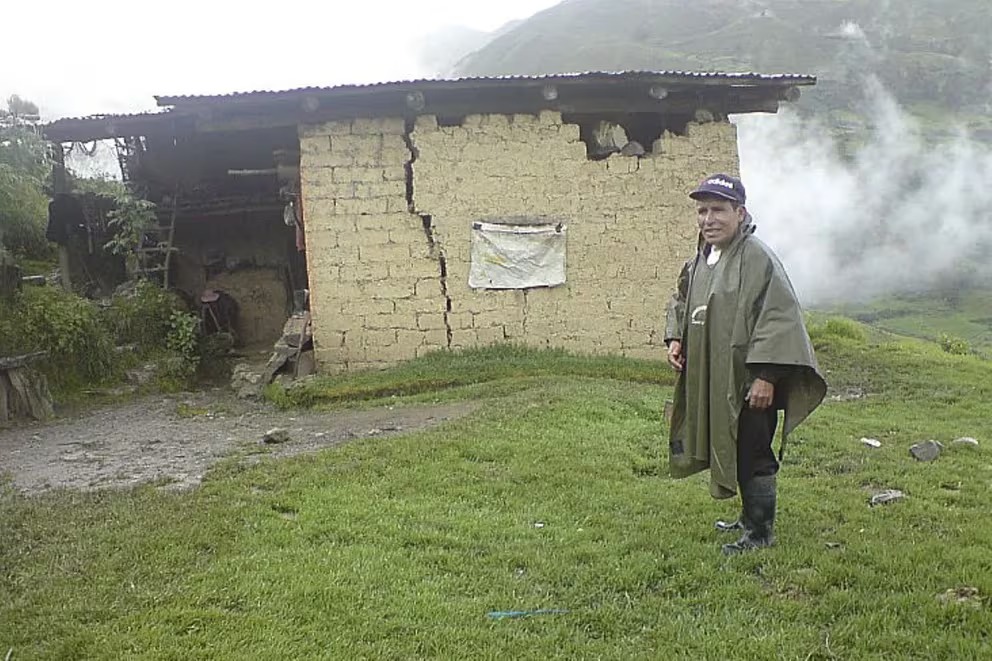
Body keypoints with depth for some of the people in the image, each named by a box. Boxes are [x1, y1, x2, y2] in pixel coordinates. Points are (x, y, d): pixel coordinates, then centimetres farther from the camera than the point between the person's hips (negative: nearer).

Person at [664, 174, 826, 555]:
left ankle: (761, 532, 16)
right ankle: (750, 518, 36)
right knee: (730, 452, 19)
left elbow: (779, 317, -21)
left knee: (751, 455, 1)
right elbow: (681, 302, 24)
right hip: (712, 380, 8)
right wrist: (675, 337, 7)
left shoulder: (757, 258, -17)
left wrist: (765, 376, -24)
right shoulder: (700, 259, 9)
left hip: (748, 382, -8)